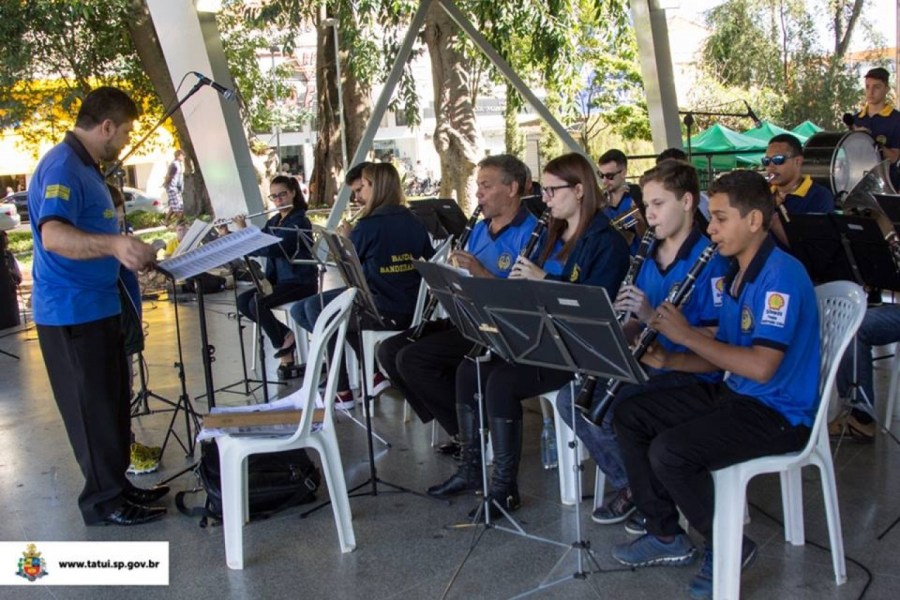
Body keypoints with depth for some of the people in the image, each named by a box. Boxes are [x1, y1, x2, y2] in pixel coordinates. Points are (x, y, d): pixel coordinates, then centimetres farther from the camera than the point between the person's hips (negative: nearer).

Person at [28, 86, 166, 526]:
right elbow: (53, 235, -34)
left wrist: (132, 252, 33)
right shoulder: (62, 166, -18)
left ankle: (117, 484, 28)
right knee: (93, 407, 0)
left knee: (112, 402, 17)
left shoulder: (84, 166, 15)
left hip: (95, 306, 10)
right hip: (73, 312, -10)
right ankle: (104, 500, 12)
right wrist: (115, 245, -49)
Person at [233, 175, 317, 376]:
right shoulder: (273, 222, 12)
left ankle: (283, 345, -4)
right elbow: (255, 247, 12)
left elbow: (275, 249, -26)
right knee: (242, 301, -10)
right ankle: (285, 336, 0)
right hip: (278, 280, 8)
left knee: (257, 303, -26)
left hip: (301, 282, -8)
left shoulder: (299, 221, -13)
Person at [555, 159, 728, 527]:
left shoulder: (709, 259, -14)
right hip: (648, 361, 8)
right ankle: (627, 485, 10)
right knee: (569, 400, -3)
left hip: (692, 372, -8)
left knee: (606, 415, -26)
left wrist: (653, 316, -26)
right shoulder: (650, 256, 10)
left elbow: (716, 336, -20)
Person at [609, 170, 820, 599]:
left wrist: (687, 335, -23)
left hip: (778, 413, -10)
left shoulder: (781, 275, -20)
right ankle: (666, 535, 13)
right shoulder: (736, 273, 10)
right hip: (733, 394, 10)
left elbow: (761, 366, -29)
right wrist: (666, 360, -3)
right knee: (628, 416, 5)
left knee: (669, 451, -27)